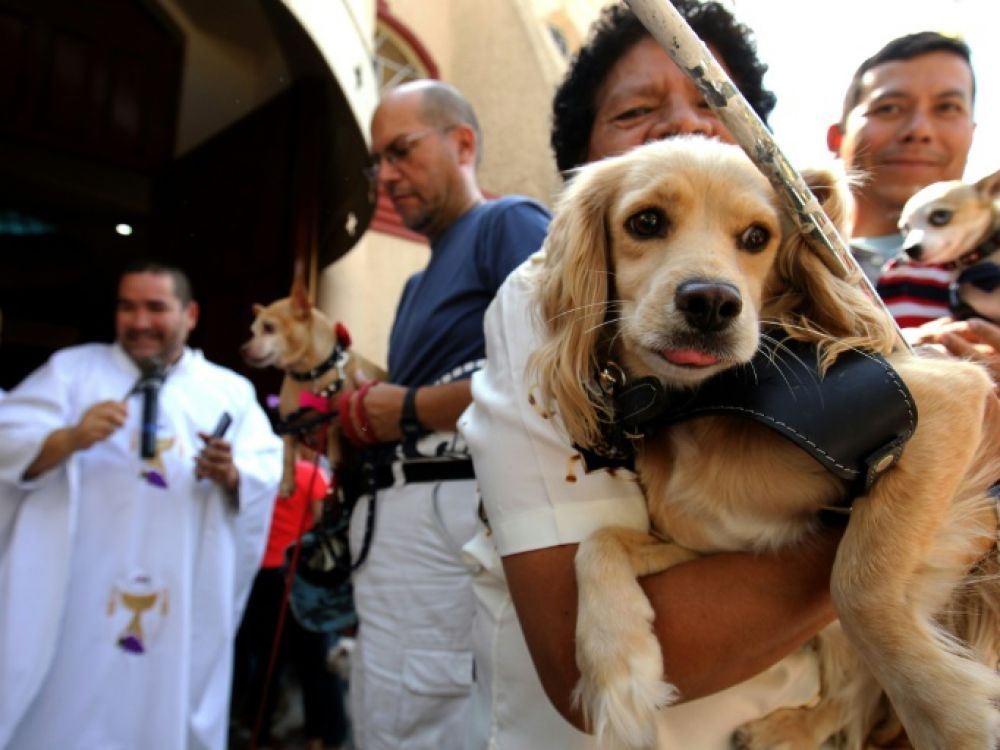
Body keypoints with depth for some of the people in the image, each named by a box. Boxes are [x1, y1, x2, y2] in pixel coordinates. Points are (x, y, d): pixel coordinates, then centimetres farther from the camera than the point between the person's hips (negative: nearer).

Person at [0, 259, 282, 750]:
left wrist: (231, 475, -20)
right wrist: (69, 439, -22)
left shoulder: (231, 391, 10)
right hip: (77, 593, 0)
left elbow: (268, 471, 2)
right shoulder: (71, 368, 8)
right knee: (64, 710, 6)